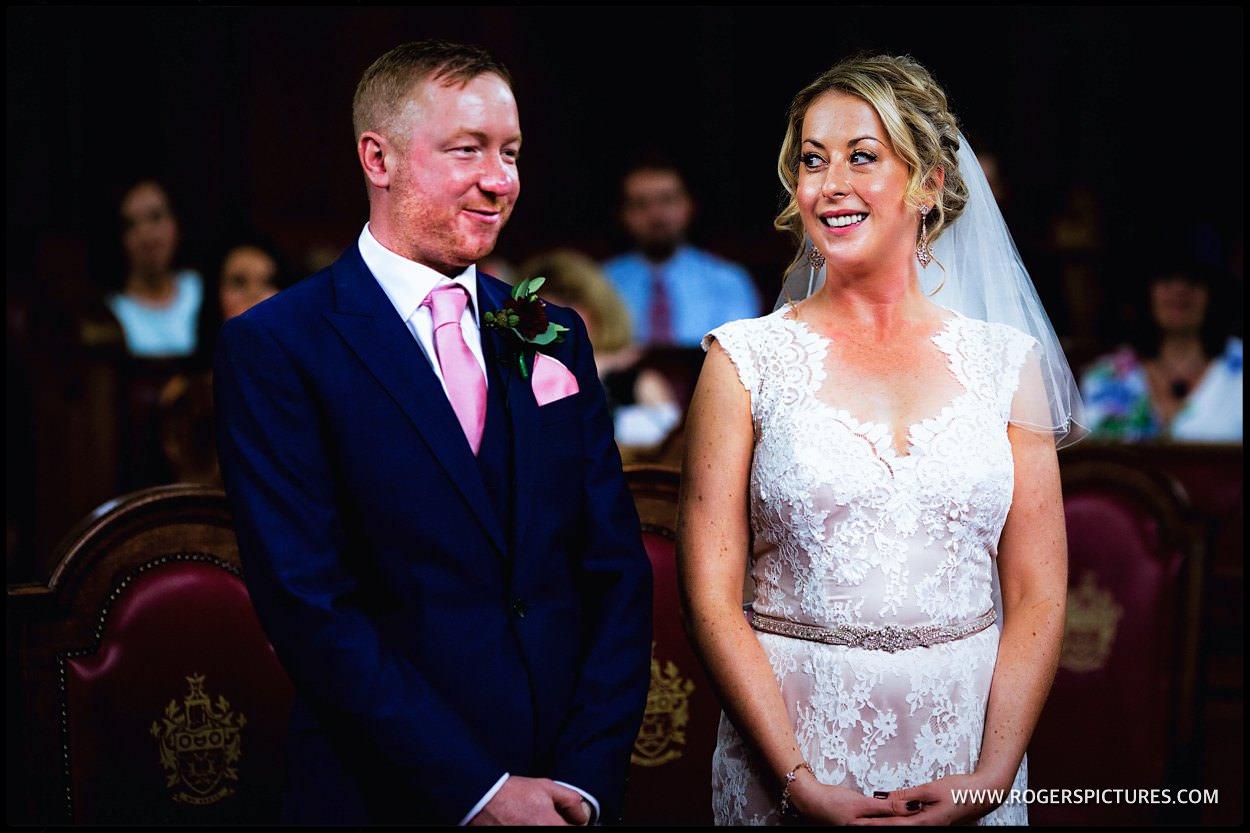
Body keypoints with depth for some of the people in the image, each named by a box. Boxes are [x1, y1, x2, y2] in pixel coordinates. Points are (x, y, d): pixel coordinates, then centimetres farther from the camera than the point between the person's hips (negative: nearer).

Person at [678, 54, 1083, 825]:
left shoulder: (1006, 359, 2)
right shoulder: (747, 358, -2)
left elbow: (1038, 596, 0)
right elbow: (711, 596, -6)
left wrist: (992, 776, -12)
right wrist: (800, 782, -14)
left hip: (966, 772, 1)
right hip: (786, 741, -1)